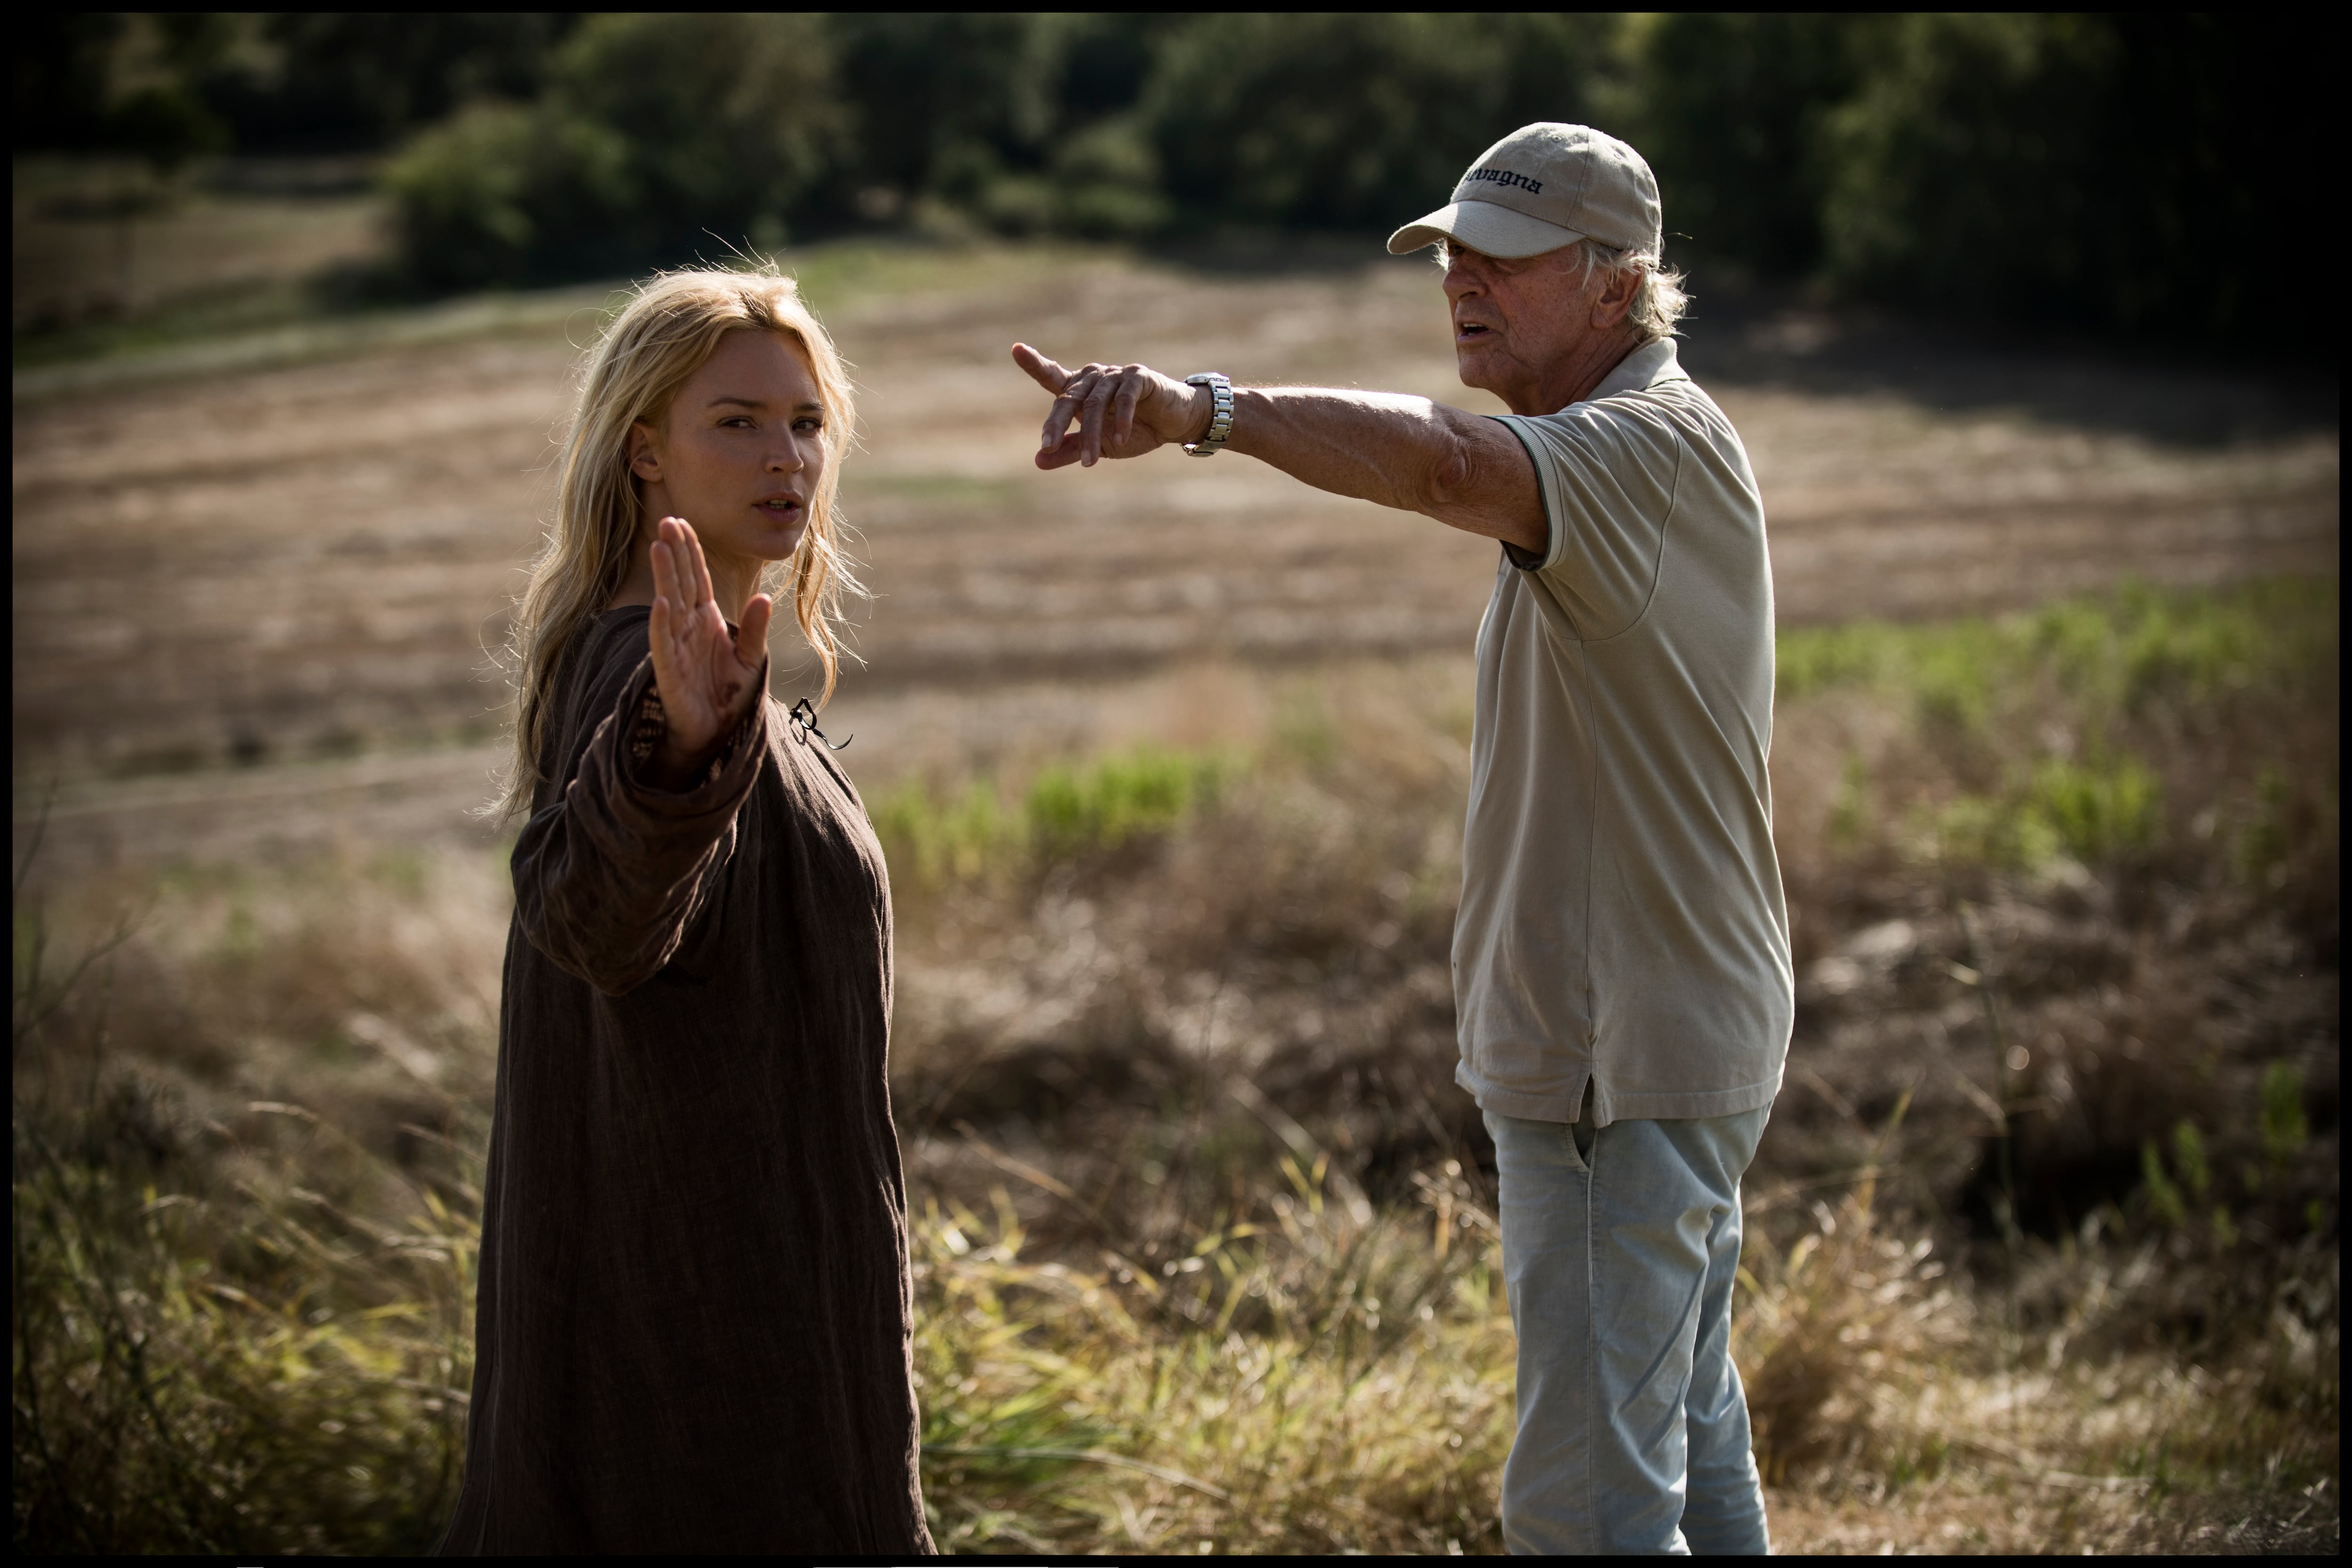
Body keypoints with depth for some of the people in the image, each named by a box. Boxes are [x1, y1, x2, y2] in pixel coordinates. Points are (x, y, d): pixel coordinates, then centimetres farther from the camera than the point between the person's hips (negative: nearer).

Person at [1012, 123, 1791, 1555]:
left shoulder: (1655, 447, -21)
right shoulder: (1623, 452, 14)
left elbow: (1442, 465, -42)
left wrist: (1201, 408, -56)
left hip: (1622, 1063, -11)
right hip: (1665, 1043, 11)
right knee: (1688, 1431, 23)